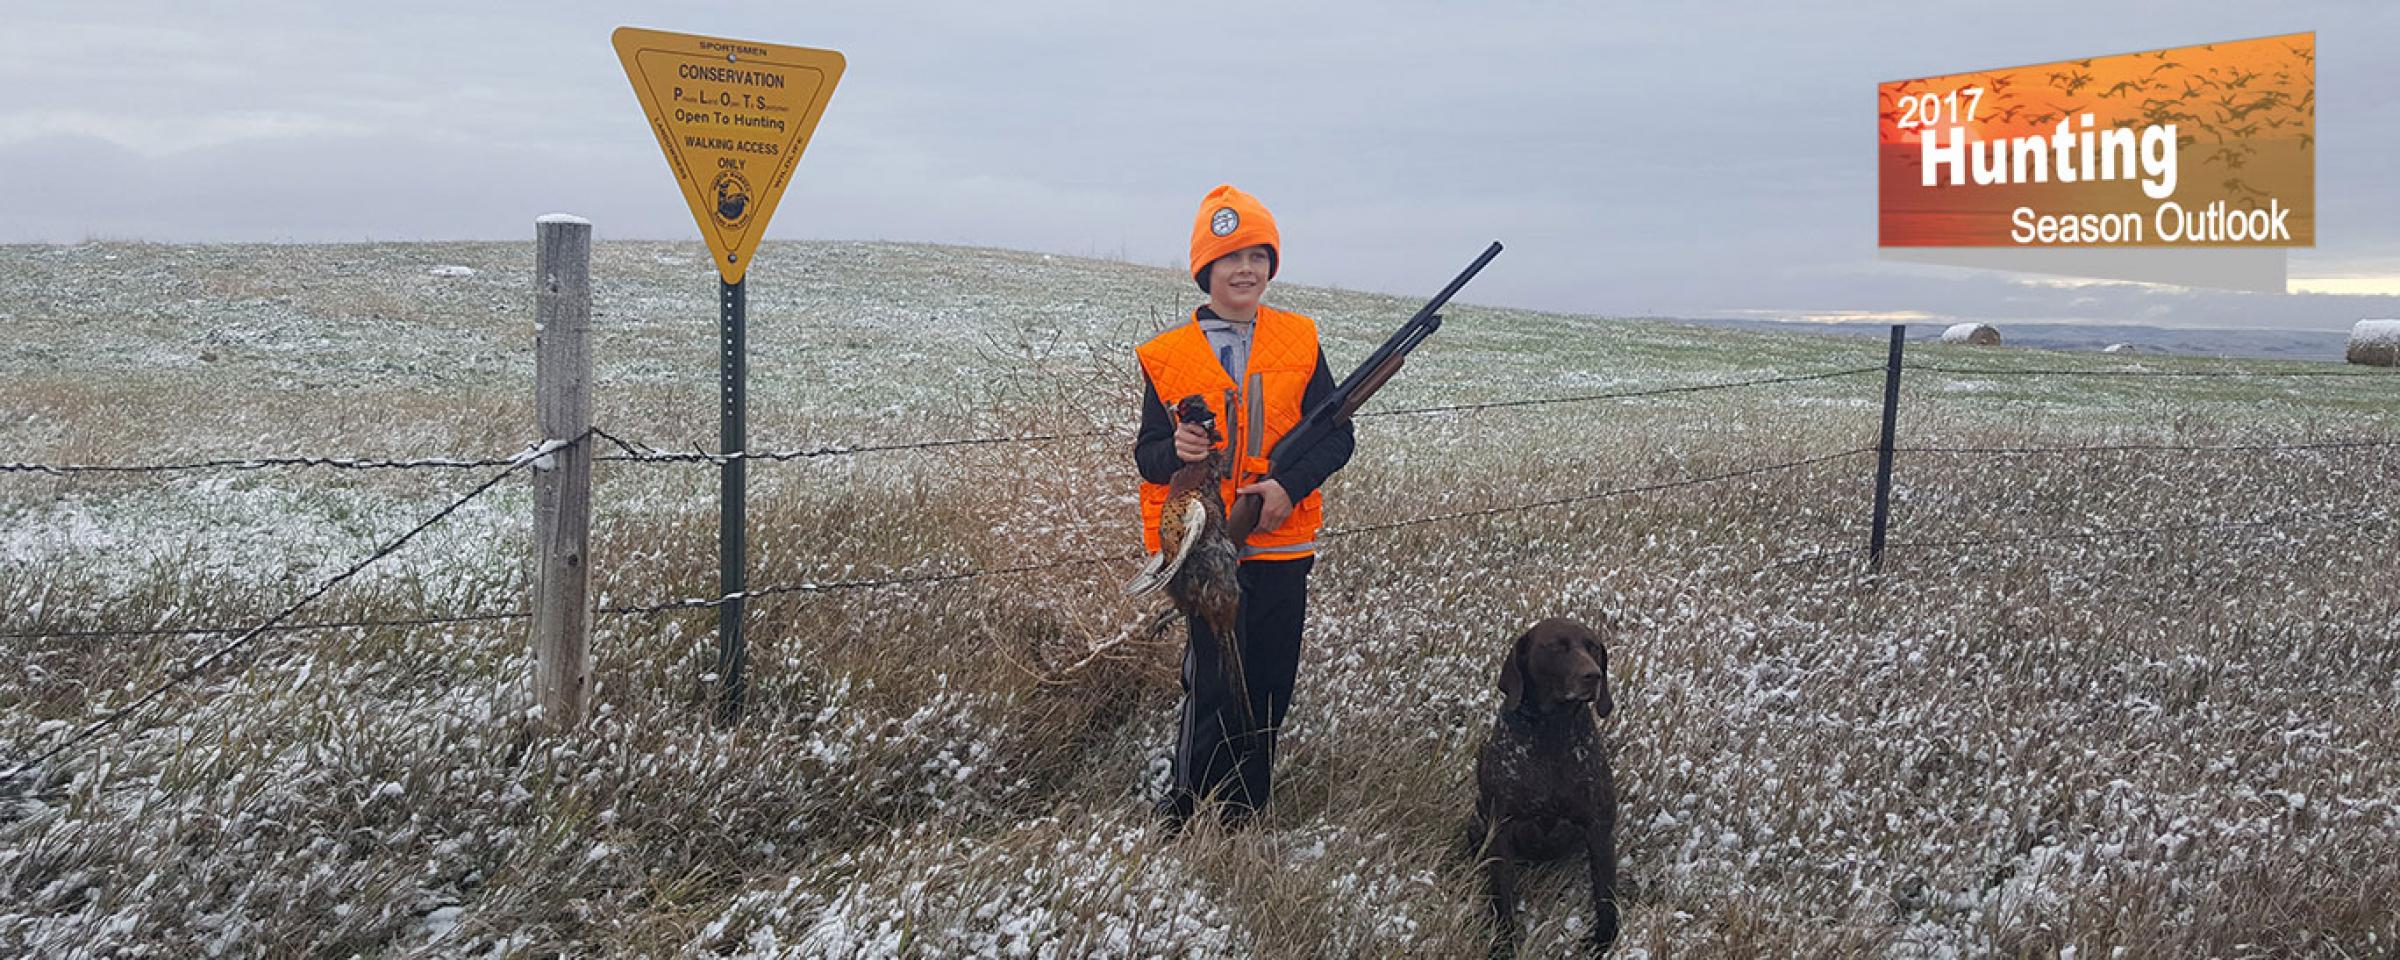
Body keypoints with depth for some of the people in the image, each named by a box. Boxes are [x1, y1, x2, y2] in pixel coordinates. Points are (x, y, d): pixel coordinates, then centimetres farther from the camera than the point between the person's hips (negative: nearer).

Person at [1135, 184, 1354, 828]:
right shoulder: (1166, 357, 0)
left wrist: (1288, 485, -15)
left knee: (1269, 691, 9)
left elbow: (1337, 437, 2)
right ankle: (1182, 822, 10)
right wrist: (1176, 451, -20)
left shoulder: (1299, 341, 4)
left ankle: (1242, 823, 24)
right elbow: (1147, 455, 3)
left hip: (1282, 545, 2)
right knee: (1215, 689, -8)